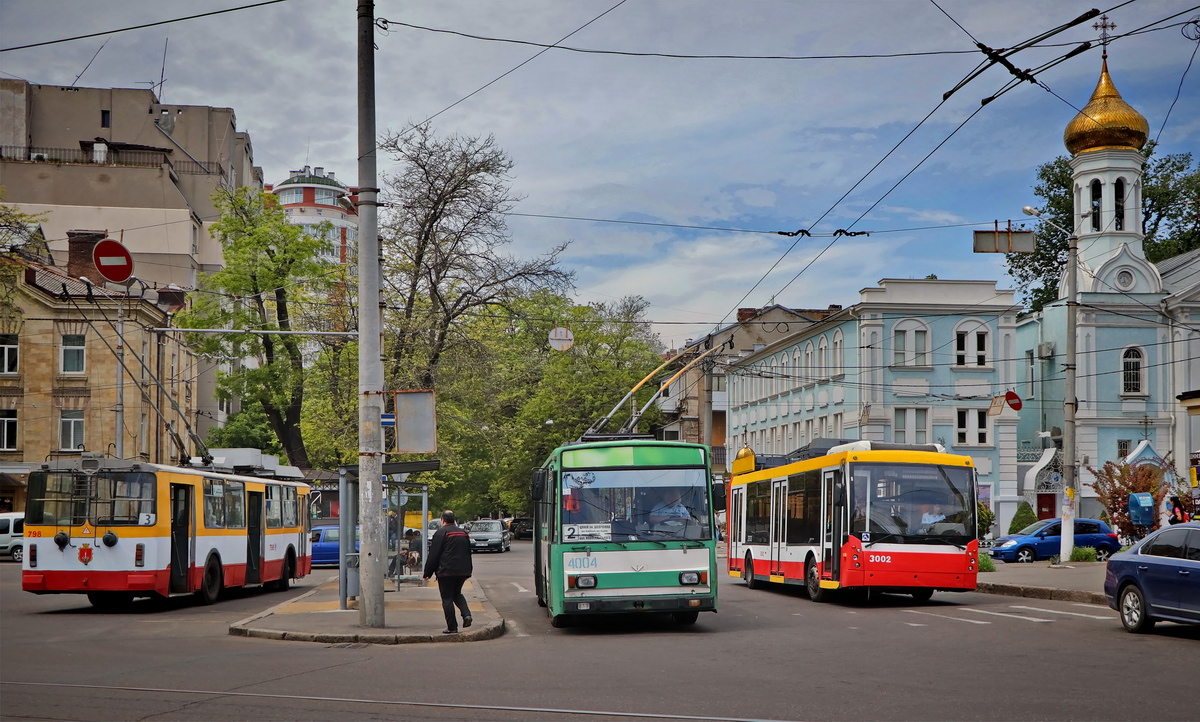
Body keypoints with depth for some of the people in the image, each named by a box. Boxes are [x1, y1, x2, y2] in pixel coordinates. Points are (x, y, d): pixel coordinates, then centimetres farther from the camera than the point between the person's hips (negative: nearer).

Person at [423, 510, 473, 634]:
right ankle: (466, 614, 0)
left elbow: (433, 555, -8)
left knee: (447, 598, 1)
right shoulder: (464, 533, 15)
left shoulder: (441, 533, -7)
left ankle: (452, 627, -1)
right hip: (463, 571, 6)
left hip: (446, 571, -6)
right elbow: (469, 553, 21)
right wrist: (468, 571, 28)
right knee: (457, 593, 23)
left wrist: (427, 573, -2)